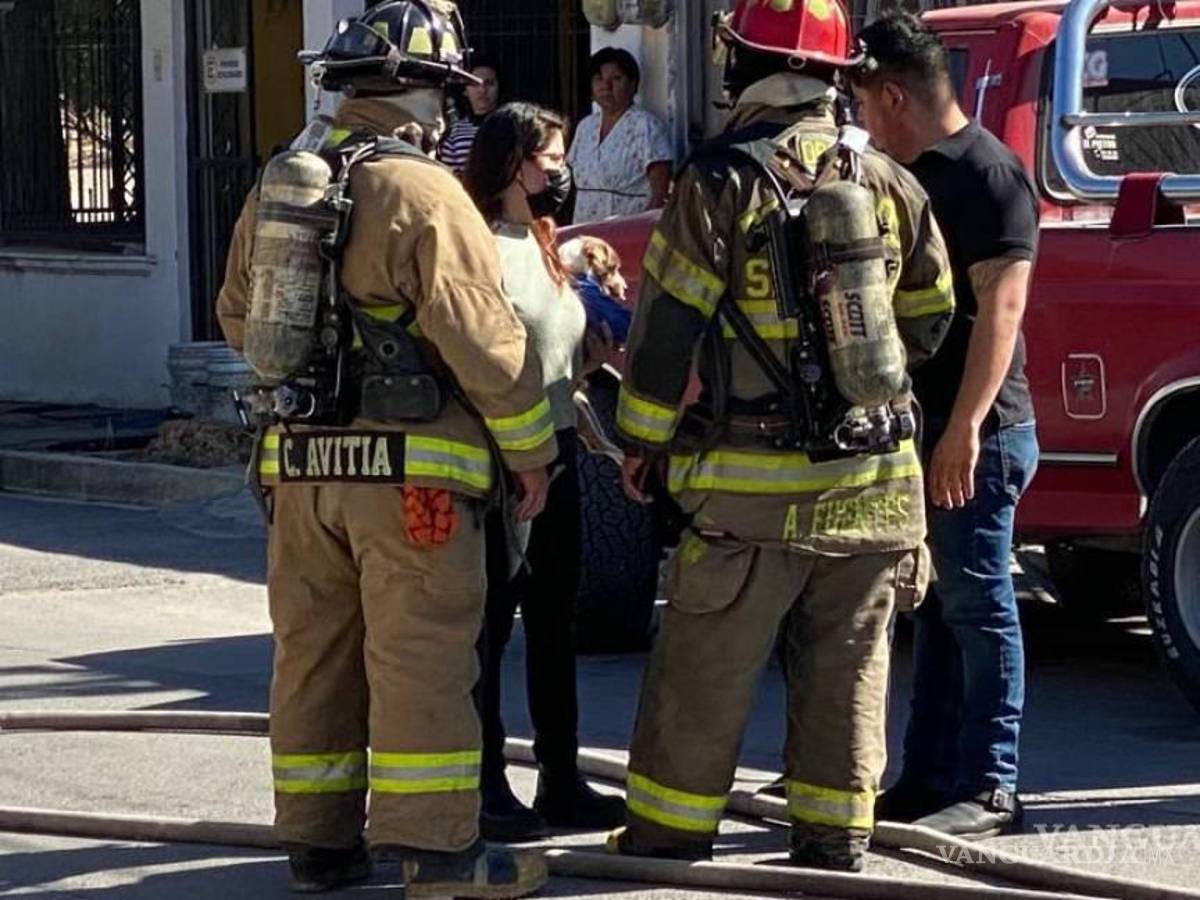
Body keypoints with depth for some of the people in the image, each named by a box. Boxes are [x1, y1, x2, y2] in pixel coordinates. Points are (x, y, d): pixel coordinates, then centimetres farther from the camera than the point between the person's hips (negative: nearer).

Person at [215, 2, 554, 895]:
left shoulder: (276, 191, 11)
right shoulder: (423, 194, -12)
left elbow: (240, 315, 22)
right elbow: (485, 339, -14)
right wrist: (531, 451, -4)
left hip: (300, 459, 7)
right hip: (408, 465, -7)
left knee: (314, 653, 12)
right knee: (421, 658, -4)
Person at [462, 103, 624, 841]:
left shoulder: (546, 249, 16)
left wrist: (599, 342, 4)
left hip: (556, 449, 9)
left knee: (554, 622, 13)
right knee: (490, 623, -1)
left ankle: (561, 780, 19)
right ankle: (487, 788, 5)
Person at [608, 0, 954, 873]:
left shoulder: (723, 184, -10)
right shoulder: (889, 182, 4)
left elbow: (667, 326, -8)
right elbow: (927, 318, 15)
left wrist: (644, 440, 3)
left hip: (757, 487, -4)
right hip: (875, 480, 4)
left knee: (706, 670, 6)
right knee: (846, 668, 10)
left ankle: (671, 827, 13)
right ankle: (835, 835, 12)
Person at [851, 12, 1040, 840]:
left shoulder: (989, 175, -13)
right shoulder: (921, 177, 15)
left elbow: (1001, 307, -20)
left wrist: (965, 428, -26)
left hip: (978, 433, -9)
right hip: (925, 428, 9)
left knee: (978, 607, -6)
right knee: (939, 608, 12)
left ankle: (990, 789, -3)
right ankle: (929, 777, 18)